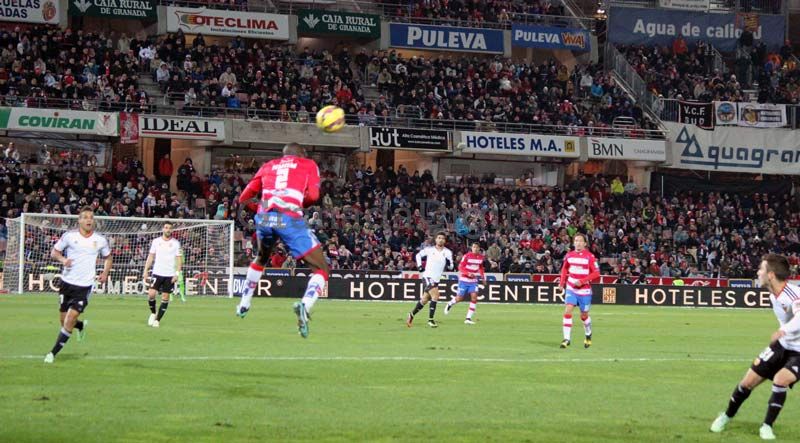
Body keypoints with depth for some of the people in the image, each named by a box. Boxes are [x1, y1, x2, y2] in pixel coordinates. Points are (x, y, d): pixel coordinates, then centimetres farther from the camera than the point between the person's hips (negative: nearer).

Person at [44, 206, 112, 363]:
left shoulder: (100, 240, 1)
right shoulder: (69, 236, -3)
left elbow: (108, 257, 18)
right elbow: (54, 252, 5)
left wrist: (105, 273, 0)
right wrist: (62, 259, -16)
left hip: (85, 286, -1)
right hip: (67, 283, 1)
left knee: (71, 319, -13)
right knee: (64, 321, 6)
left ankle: (53, 353, -2)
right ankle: (82, 326, 41)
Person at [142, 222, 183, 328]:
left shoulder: (176, 243, 2)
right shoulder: (156, 241, 5)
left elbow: (179, 259, 2)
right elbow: (151, 256, 8)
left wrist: (177, 273, -9)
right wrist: (146, 270, 0)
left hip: (170, 275, 0)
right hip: (157, 272, 0)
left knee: (165, 297, -1)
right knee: (151, 294, -13)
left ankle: (158, 320, 8)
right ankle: (153, 313, 12)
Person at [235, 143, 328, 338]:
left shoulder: (268, 166, 27)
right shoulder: (309, 164, 19)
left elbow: (244, 198, 24)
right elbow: (313, 195, 1)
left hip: (264, 217, 4)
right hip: (290, 218, -4)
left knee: (261, 259, 36)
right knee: (321, 269, 3)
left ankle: (244, 304, 43)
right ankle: (305, 305, -25)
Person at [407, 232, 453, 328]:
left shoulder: (448, 252, 1)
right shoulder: (429, 249, -4)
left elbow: (450, 267, 3)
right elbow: (418, 255, 12)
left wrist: (449, 264, -18)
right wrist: (419, 266, 1)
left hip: (436, 279, 5)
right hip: (428, 277, -5)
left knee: (424, 300, 14)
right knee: (435, 296, -21)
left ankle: (412, 315, 33)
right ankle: (430, 320, -14)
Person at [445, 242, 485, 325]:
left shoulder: (481, 257, 2)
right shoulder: (467, 256, -12)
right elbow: (460, 267, -14)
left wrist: (483, 276, 8)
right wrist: (468, 273, -29)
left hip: (474, 280, 3)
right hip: (464, 279, -3)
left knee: (474, 297, -14)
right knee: (459, 298, 3)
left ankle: (468, 318, -10)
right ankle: (449, 304, 39)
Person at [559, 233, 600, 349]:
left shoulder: (589, 256, -10)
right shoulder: (569, 255, 1)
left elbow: (596, 273, -11)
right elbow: (565, 268, 20)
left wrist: (582, 281, -20)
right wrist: (562, 282, 8)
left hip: (584, 290, -2)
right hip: (571, 288, 2)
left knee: (584, 315, 9)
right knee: (568, 311, -15)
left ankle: (588, 336, 37)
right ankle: (566, 339, -13)